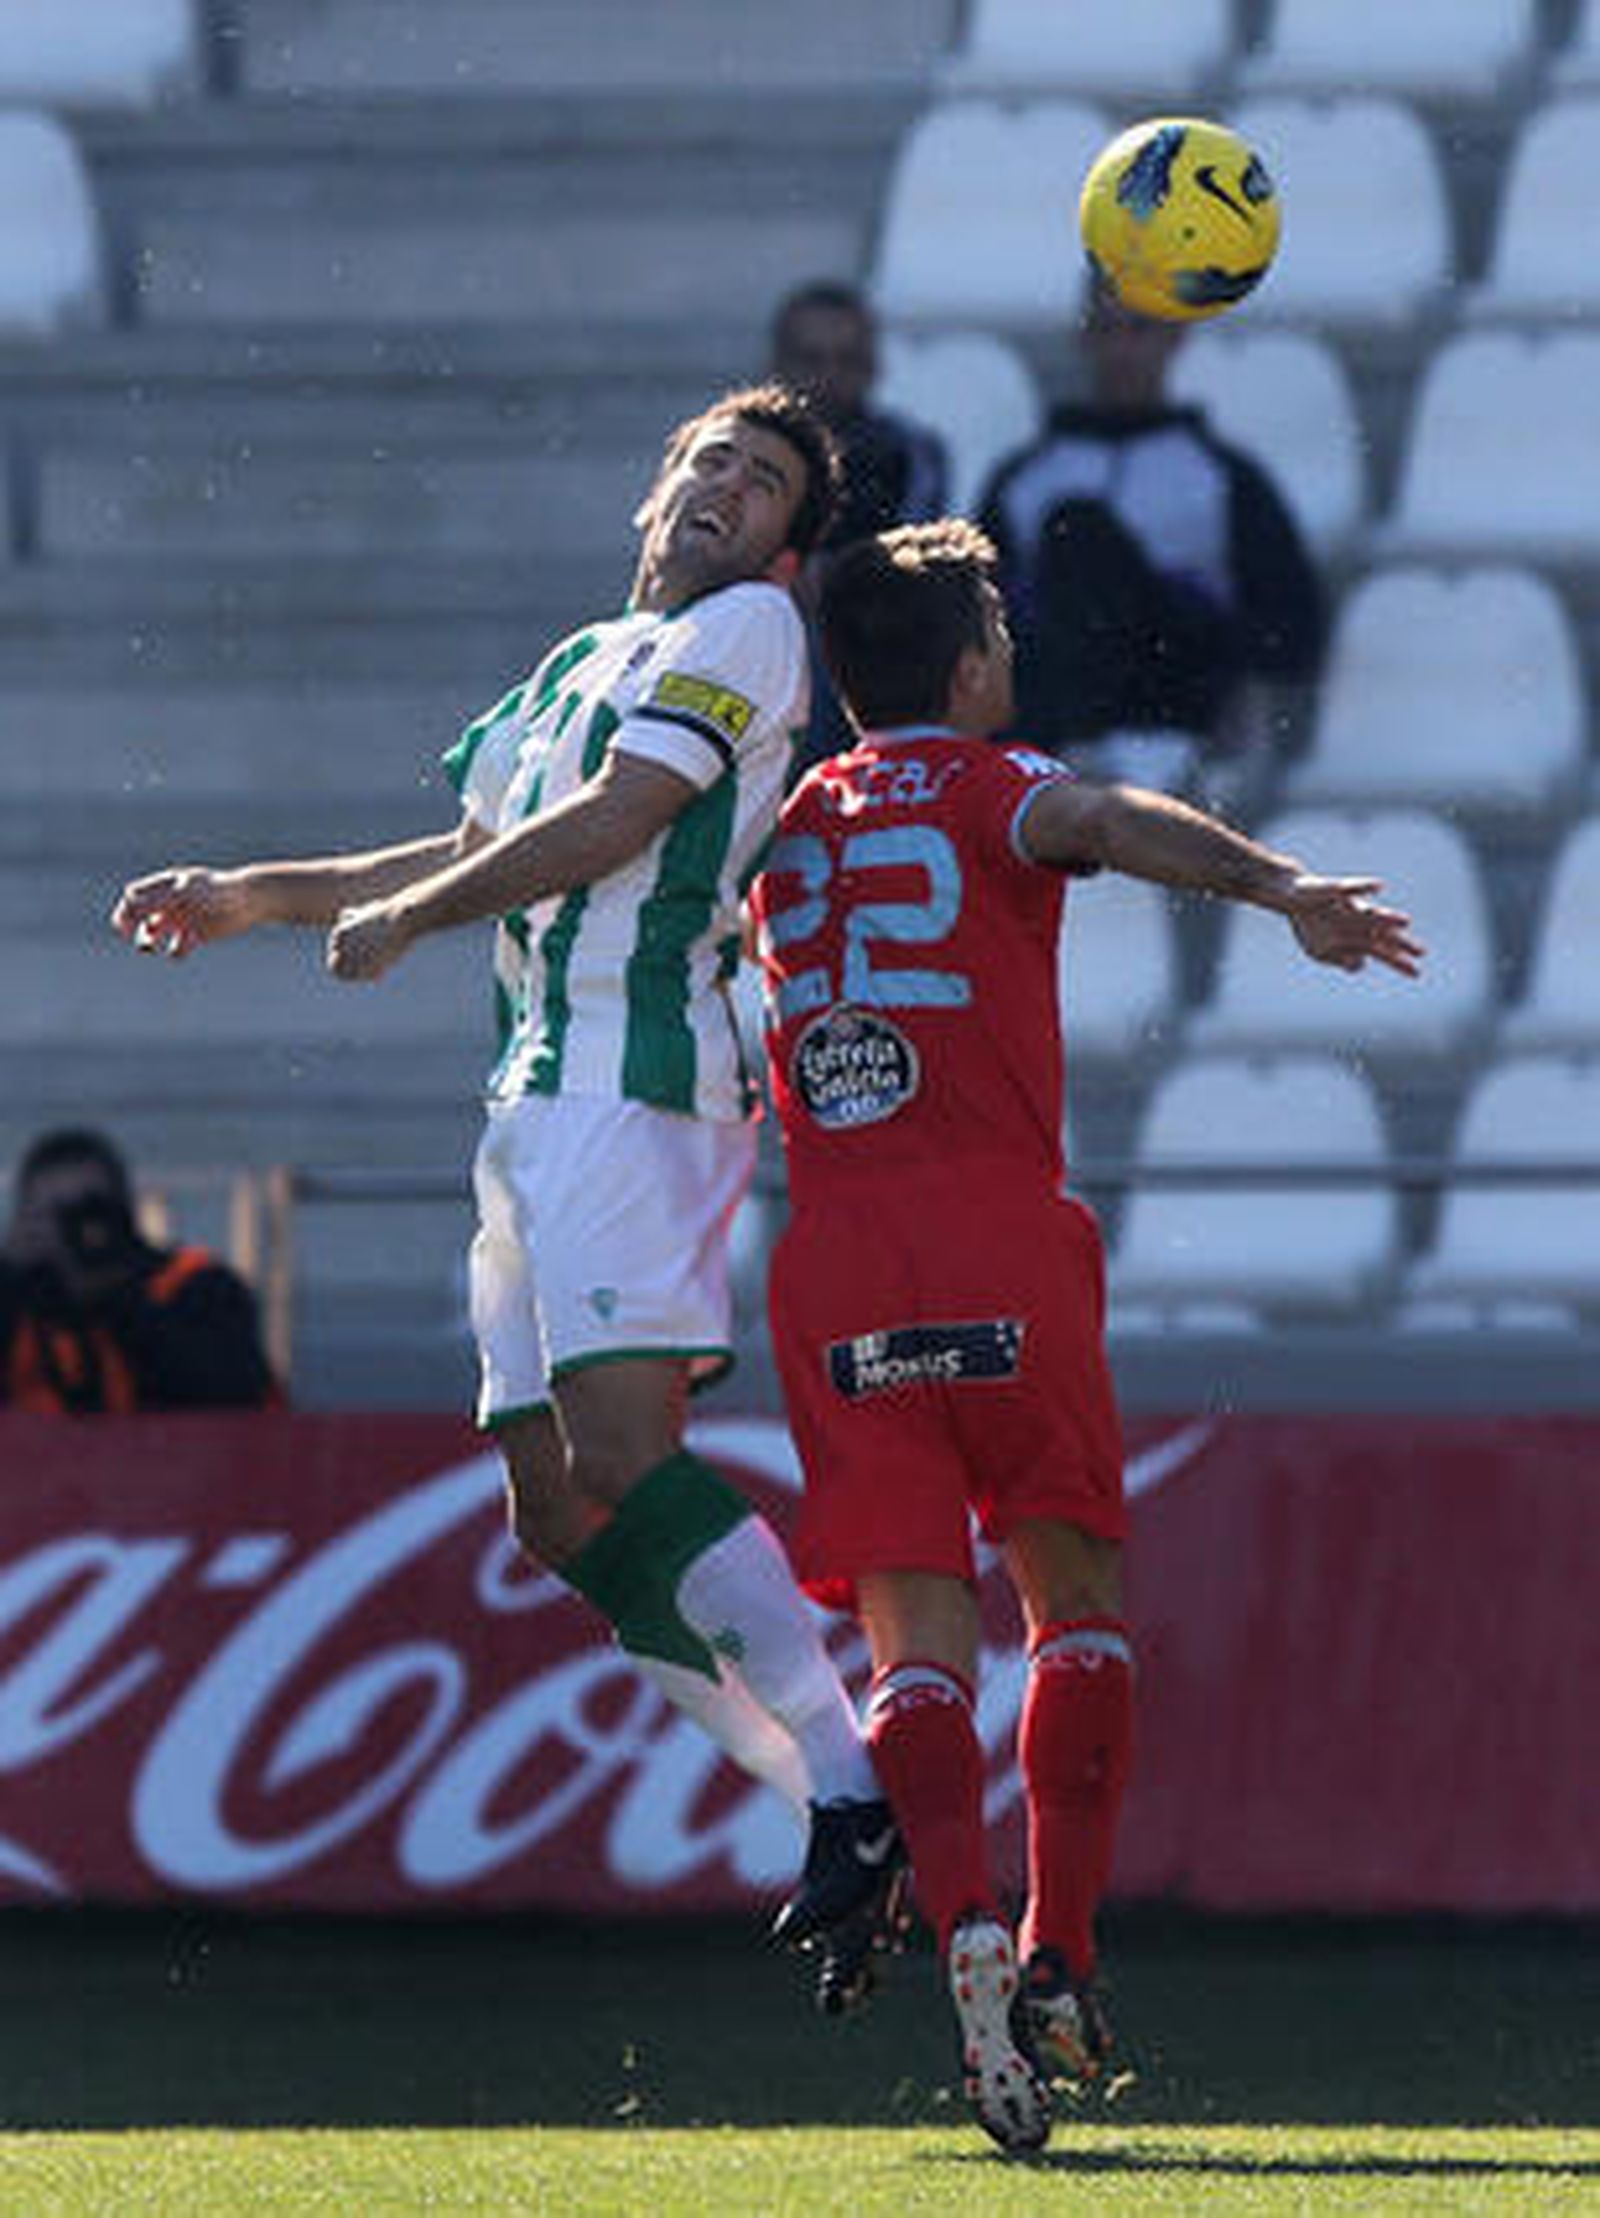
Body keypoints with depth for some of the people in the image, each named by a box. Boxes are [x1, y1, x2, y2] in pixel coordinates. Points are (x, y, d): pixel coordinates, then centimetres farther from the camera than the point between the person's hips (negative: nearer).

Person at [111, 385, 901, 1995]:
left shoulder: (749, 629, 0)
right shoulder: (579, 664, 26)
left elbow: (614, 819, -9)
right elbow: (481, 854, 37)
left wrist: (404, 917, 0)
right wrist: (253, 897, 36)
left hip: (636, 1078, -9)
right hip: (536, 1098, 9)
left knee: (621, 1459, -23)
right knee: (558, 1514, 2)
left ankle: (857, 1789, -25)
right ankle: (839, 1816, 1)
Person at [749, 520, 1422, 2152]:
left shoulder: (789, 826, 18)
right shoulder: (985, 789, 5)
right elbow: (1107, 824, -18)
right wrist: (1279, 886, -33)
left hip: (831, 1258, 3)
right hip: (999, 1235, -3)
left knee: (915, 1633, -1)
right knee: (1079, 1598, 12)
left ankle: (964, 1926, -26)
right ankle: (1061, 1964, 1)